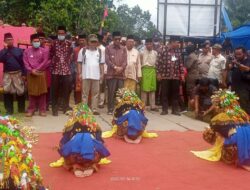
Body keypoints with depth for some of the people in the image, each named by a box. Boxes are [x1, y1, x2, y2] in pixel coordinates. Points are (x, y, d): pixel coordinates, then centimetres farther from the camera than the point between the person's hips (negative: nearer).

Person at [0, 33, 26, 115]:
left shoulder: (19, 50, 4)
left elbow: (22, 63, 3)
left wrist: (24, 74, -2)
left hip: (18, 74, 0)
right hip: (7, 75, 1)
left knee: (20, 92, 1)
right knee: (7, 92, 1)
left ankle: (21, 109, 17)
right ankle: (9, 110, 11)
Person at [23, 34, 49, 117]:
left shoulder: (44, 51, 3)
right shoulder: (27, 51, 8)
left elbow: (45, 62, -5)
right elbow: (25, 63, 1)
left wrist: (36, 70, -12)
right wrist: (31, 70, -13)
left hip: (41, 74, -1)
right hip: (31, 74, 1)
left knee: (42, 92, 1)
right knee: (31, 92, 5)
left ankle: (42, 110, 7)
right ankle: (31, 109, 12)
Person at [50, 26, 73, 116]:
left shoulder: (69, 44, 4)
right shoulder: (54, 43, 3)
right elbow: (51, 55, 9)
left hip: (66, 71, 1)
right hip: (55, 71, 0)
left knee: (66, 90, 5)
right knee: (55, 91, 4)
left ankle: (66, 108, 17)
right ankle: (55, 109, 13)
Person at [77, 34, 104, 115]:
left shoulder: (99, 51, 9)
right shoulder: (83, 50, 3)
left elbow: (101, 63, 11)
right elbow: (79, 63, 3)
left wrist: (102, 73, 4)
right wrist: (79, 73, -3)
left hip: (96, 75, 2)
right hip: (86, 75, -2)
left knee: (95, 93, 4)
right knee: (85, 93, 3)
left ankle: (94, 109, 10)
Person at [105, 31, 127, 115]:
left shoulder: (123, 49, 13)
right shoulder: (108, 48, 5)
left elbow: (125, 61, 6)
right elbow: (107, 60, -3)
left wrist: (121, 68, -12)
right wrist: (115, 67, -14)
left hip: (121, 74, 2)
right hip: (111, 73, -2)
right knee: (111, 92, -2)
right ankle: (110, 109, 5)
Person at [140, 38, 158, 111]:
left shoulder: (155, 53, 12)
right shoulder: (142, 52, 1)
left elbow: (157, 63, 15)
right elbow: (140, 63, 0)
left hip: (153, 71, 4)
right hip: (145, 70, -4)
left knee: (152, 89, 7)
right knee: (144, 88, -4)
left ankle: (152, 106, 13)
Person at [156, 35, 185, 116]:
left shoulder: (178, 51, 7)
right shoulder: (163, 50, -5)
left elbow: (181, 63, 11)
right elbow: (159, 62, -4)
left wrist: (182, 73, 7)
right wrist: (159, 73, -7)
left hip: (176, 76, 3)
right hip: (165, 75, -3)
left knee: (175, 93, 7)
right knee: (165, 93, 3)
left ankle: (175, 109, 16)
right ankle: (164, 109, 13)